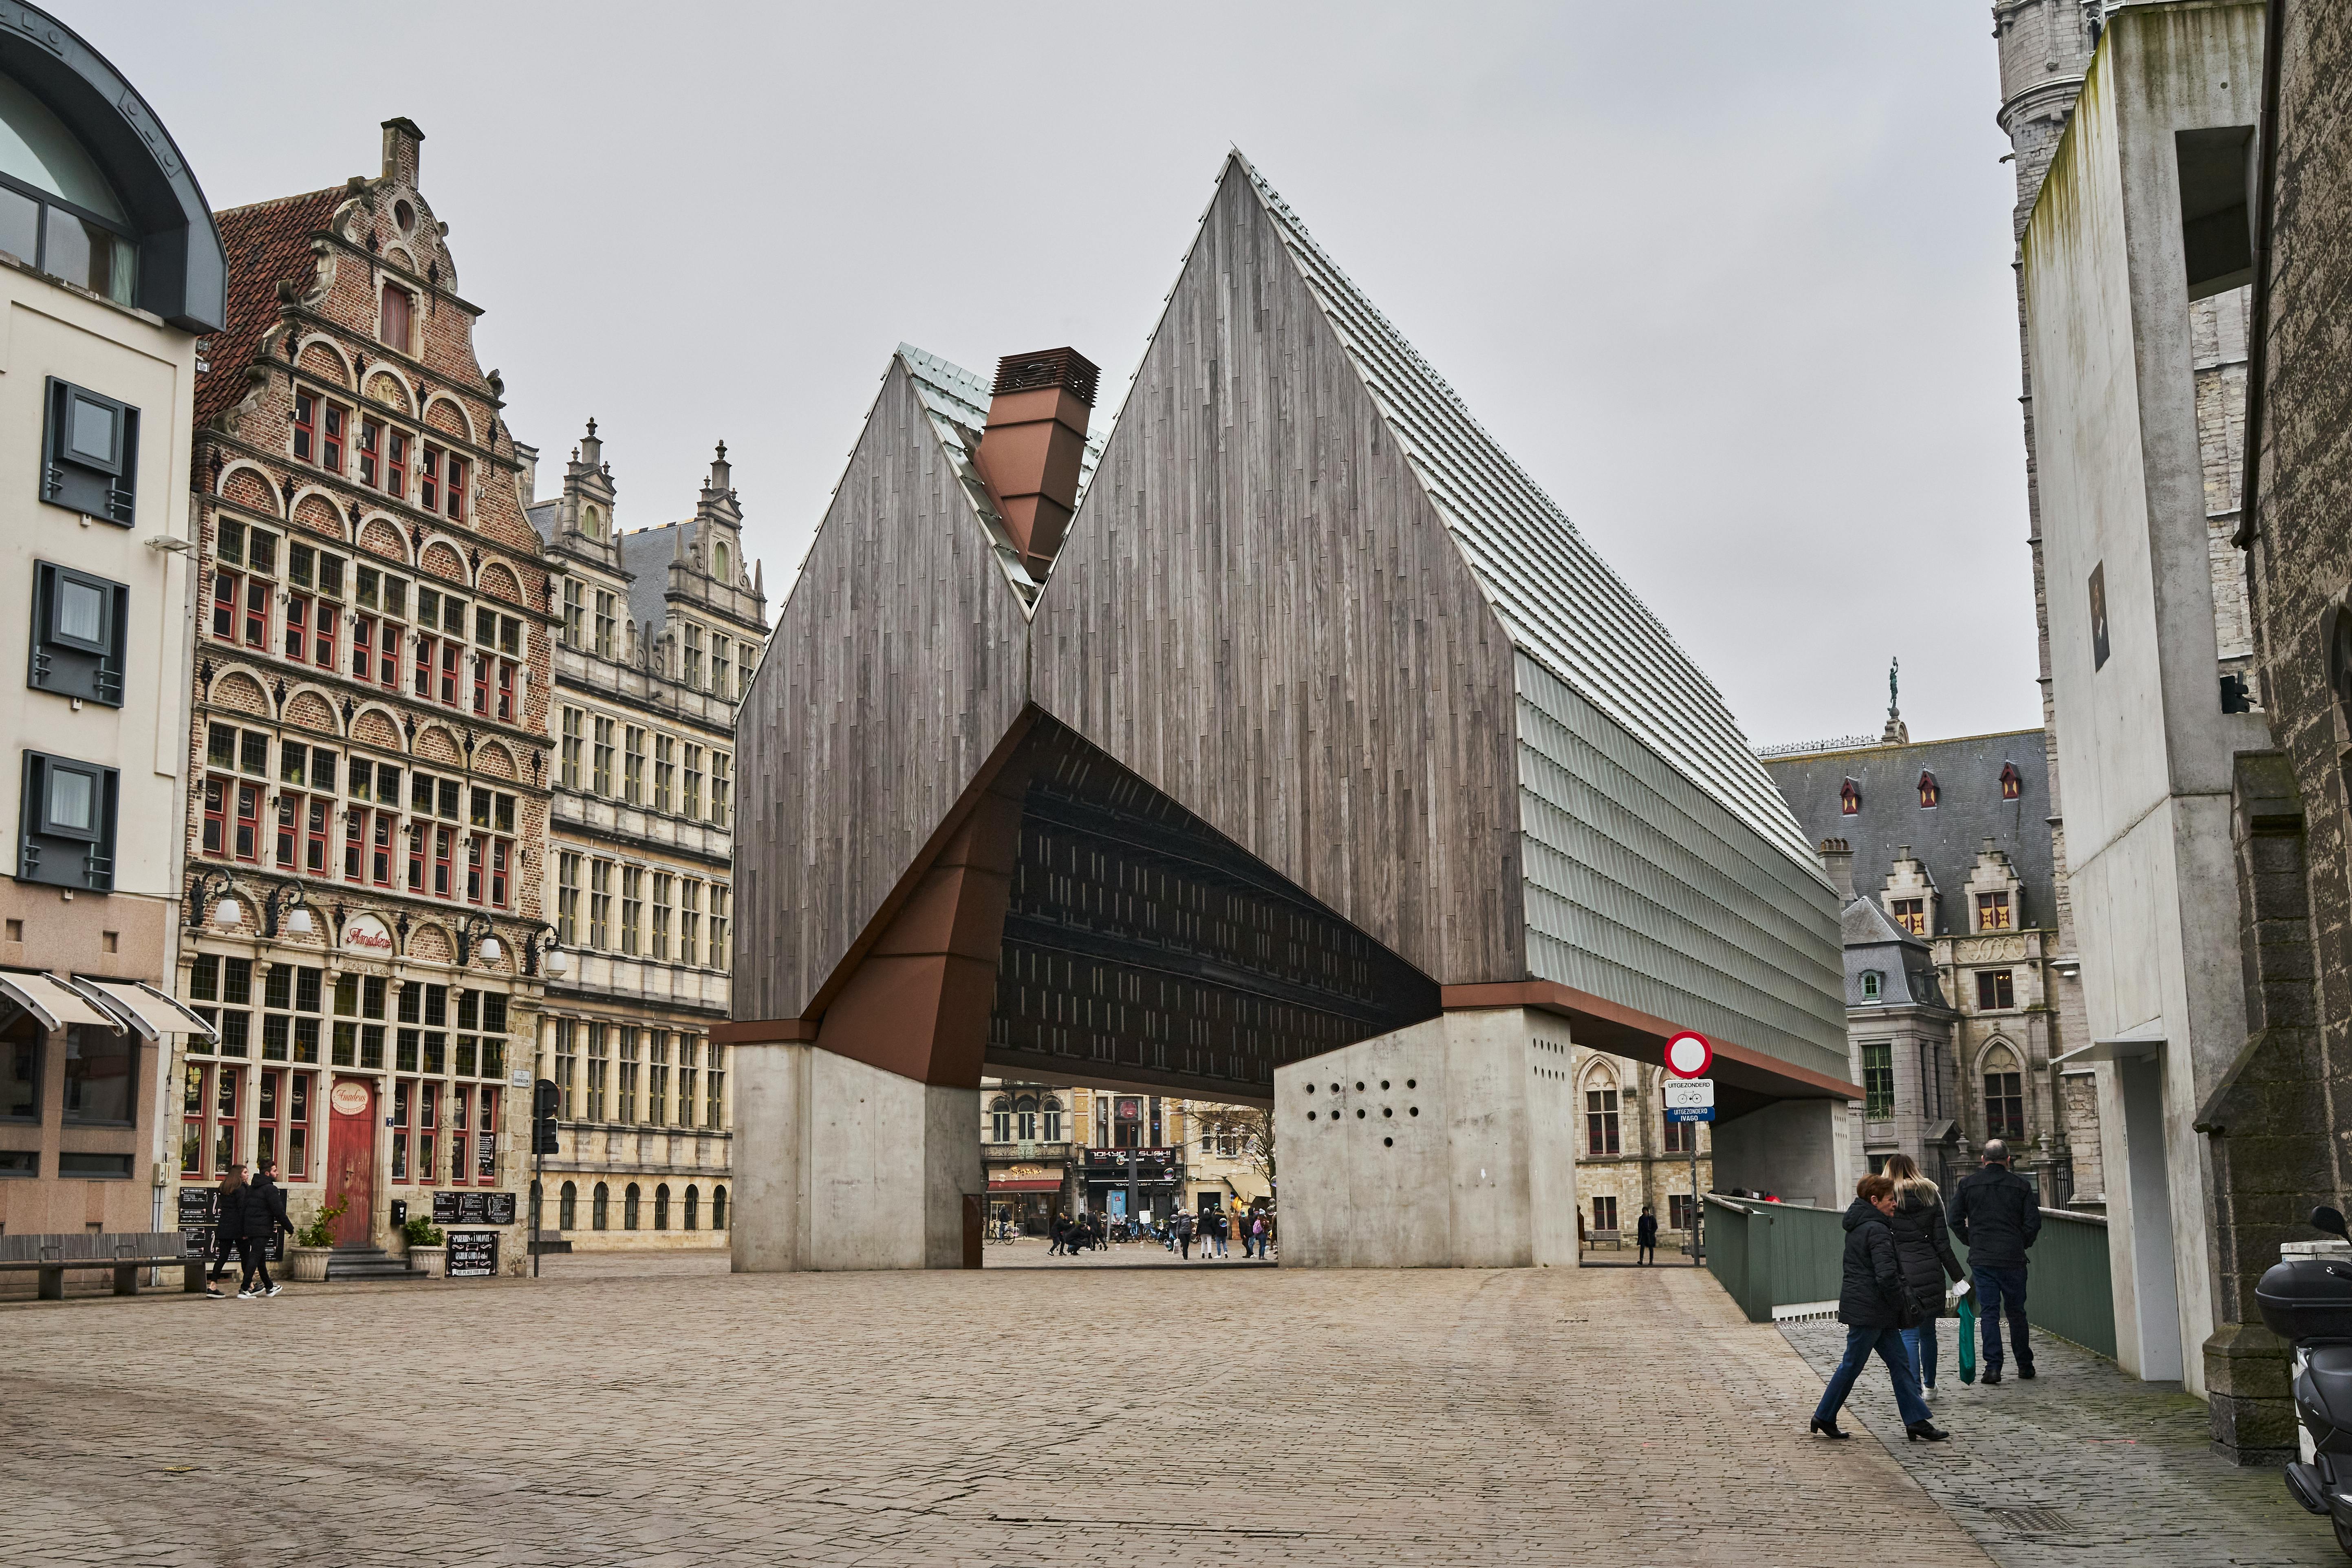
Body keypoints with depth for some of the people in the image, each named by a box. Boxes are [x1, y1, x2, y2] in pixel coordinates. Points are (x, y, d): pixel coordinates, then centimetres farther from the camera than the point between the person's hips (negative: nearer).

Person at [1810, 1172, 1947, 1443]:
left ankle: (1916, 1420, 8)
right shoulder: (1877, 1230, -18)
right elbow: (1886, 1275, -24)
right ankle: (1824, 1417, 12)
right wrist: (1902, 1306, -11)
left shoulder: (1858, 1226, 14)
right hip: (1868, 1310, -10)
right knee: (1852, 1365, 1)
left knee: (1899, 1362, 9)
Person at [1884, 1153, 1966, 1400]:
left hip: (1901, 1269, -3)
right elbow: (1942, 1242, 3)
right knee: (1928, 1330, 16)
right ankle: (1929, 1385, 27)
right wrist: (1958, 1276, 7)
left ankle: (1914, 1390, -7)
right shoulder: (1931, 1194, 6)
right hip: (1930, 1269, 3)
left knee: (1909, 1333, -1)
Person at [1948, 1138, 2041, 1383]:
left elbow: (1956, 1221, 2)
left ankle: (1993, 1367, -6)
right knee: (2016, 1312, 12)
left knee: (1989, 1313, 2)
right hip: (2013, 1259, 0)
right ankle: (2025, 1365, 19)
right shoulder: (2021, 1185, 0)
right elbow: (2033, 1222, -4)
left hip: (1981, 1260, 0)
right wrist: (2022, 1245, 12)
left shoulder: (1968, 1185, 3)